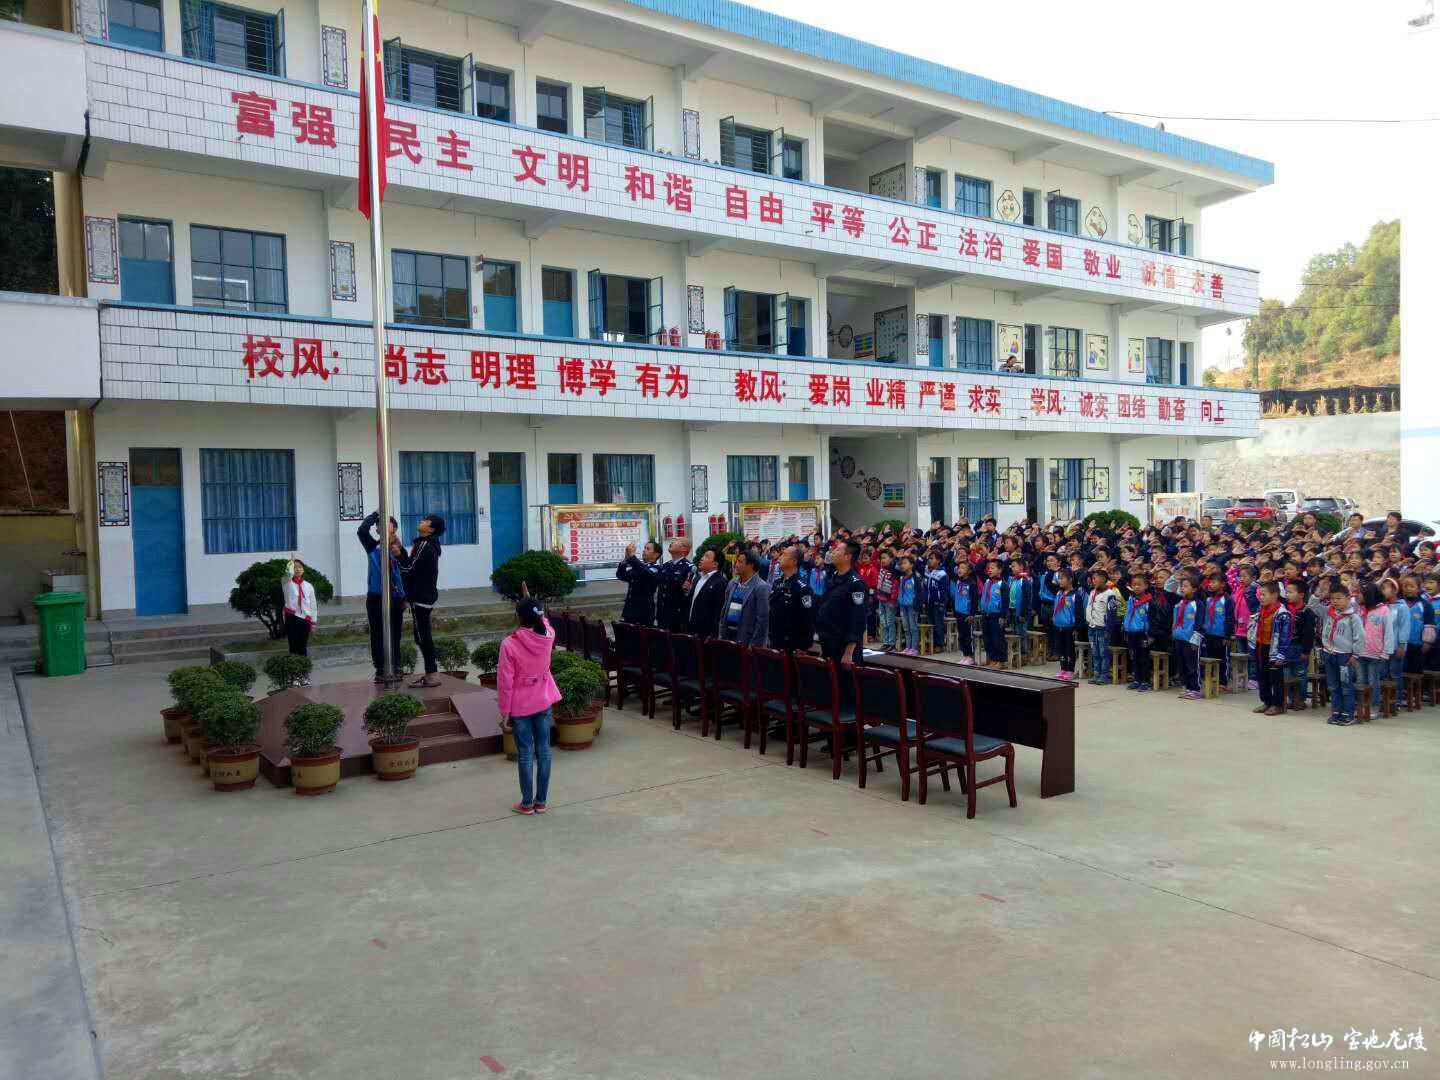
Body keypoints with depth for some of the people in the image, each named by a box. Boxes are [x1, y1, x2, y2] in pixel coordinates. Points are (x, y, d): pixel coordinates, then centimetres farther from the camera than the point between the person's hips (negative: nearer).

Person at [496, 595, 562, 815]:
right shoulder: (548, 636, -9)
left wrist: (505, 713, -7)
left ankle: (527, 803, 15)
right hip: (543, 703, 3)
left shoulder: (509, 644, -19)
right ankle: (541, 801, 18)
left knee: (525, 754, 6)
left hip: (520, 707, -3)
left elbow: (505, 683, -15)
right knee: (543, 751, 10)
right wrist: (530, 602, 25)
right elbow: (543, 621, 19)